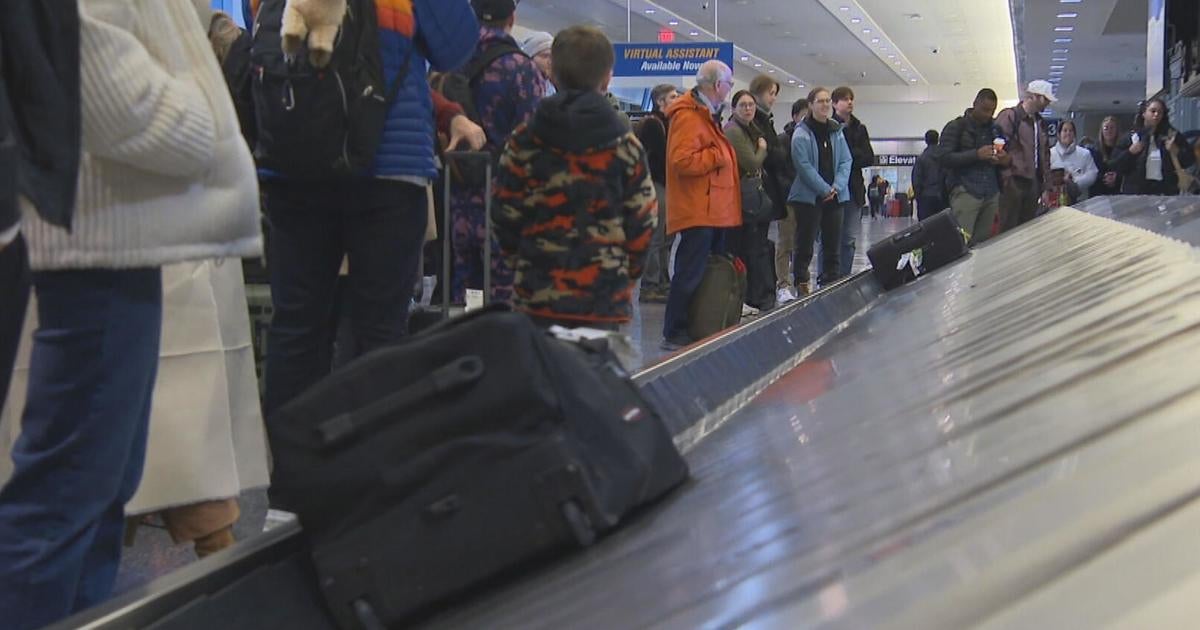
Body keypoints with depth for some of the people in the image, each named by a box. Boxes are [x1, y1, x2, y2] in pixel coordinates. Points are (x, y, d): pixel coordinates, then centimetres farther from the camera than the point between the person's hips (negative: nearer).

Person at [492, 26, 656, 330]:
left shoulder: (524, 141, 0)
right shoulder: (625, 145, -1)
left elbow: (505, 214, 2)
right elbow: (642, 221, 2)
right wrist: (627, 273, 18)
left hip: (537, 294, 1)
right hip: (604, 297, -1)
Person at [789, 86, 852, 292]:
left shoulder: (837, 131, 10)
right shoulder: (802, 133, -7)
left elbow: (846, 161, 8)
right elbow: (804, 166, -13)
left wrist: (837, 186, -8)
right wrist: (825, 189, -14)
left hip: (836, 196, 5)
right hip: (808, 196, -5)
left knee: (833, 245, 8)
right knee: (805, 245, -1)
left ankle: (831, 285, 14)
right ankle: (801, 286, 5)